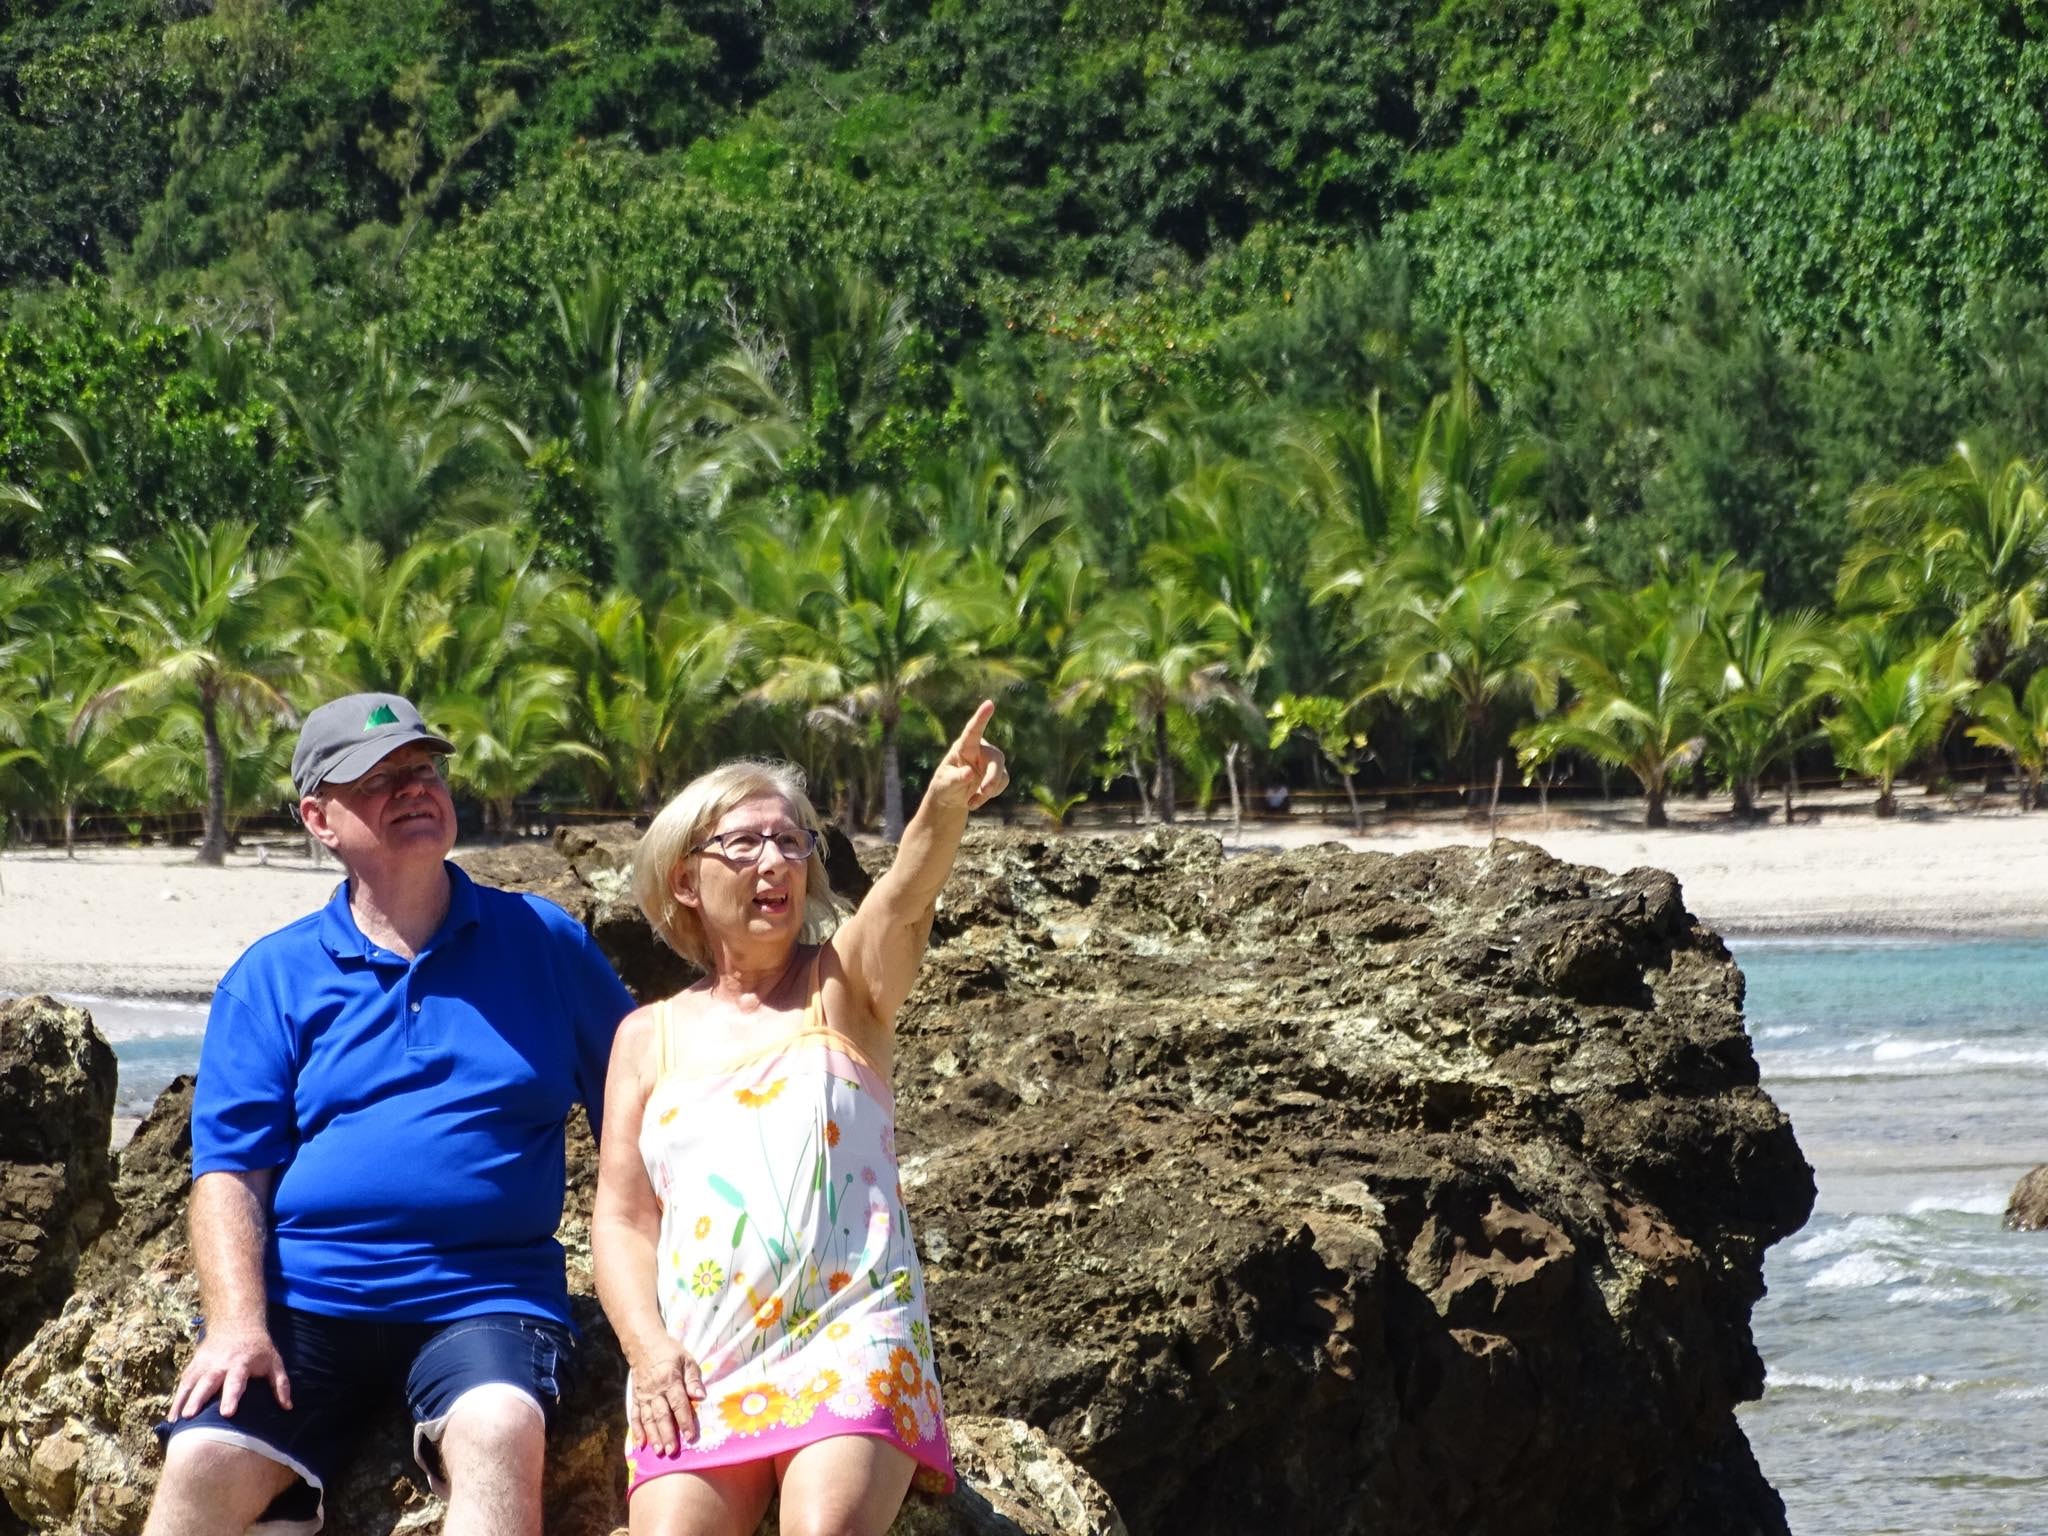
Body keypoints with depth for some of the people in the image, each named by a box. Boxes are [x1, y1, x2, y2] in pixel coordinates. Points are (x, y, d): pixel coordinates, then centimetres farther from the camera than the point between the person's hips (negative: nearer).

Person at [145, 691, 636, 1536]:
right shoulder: (272, 977, 11)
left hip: (483, 1299, -1)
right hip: (302, 1302, 1)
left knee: (499, 1430, -34)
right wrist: (237, 1326, -13)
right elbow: (230, 1171, 4)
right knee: (205, 1460, -26)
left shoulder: (543, 942, 12)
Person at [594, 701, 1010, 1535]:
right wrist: (648, 1349, -5)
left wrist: (946, 807, -35)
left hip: (847, 1340, -2)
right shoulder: (650, 1036, 18)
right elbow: (621, 1217, 13)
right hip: (696, 1366, 2)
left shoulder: (841, 987, 11)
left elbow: (906, 897, -12)